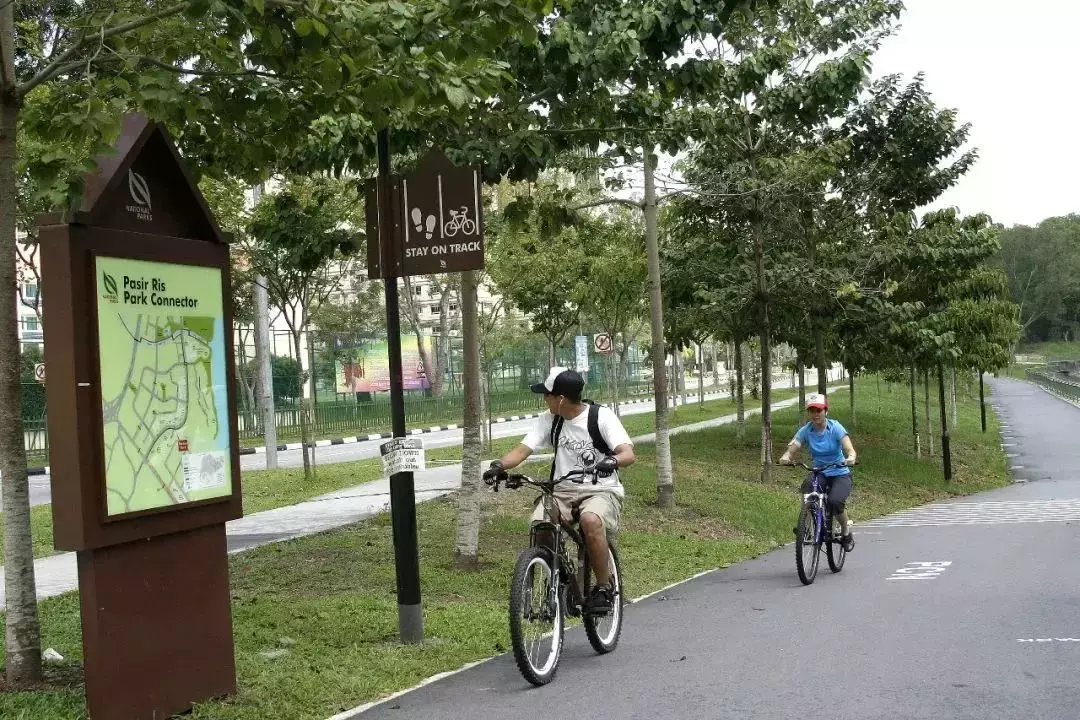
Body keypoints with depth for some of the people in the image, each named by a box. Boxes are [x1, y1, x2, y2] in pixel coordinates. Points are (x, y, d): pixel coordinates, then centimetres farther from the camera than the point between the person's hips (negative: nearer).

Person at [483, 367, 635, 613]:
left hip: (601, 489, -4)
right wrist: (499, 465, -25)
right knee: (539, 524, -26)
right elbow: (523, 449, -4)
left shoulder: (601, 416, -10)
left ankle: (604, 586, -16)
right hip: (563, 489, 4)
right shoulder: (549, 420, 3)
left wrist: (611, 461, -44)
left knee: (591, 520, -37)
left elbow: (628, 454, -21)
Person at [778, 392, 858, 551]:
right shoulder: (806, 430, -6)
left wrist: (850, 458, -48)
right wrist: (785, 457, -41)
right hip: (819, 474, 2)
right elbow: (791, 448, -17)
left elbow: (850, 450, -24)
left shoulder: (835, 427, -13)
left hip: (840, 474, -2)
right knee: (807, 486, -34)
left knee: (835, 502, -30)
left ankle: (846, 532, 1)